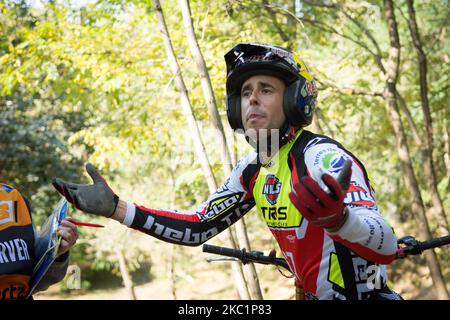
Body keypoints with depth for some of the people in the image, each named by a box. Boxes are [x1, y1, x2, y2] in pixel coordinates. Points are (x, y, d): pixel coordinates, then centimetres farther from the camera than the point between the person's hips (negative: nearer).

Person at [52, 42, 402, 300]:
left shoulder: (324, 158, -21)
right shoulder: (254, 168, 2)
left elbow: (386, 247, -30)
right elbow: (197, 228, 8)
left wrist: (337, 217, -51)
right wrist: (114, 207, 0)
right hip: (317, 295, 7)